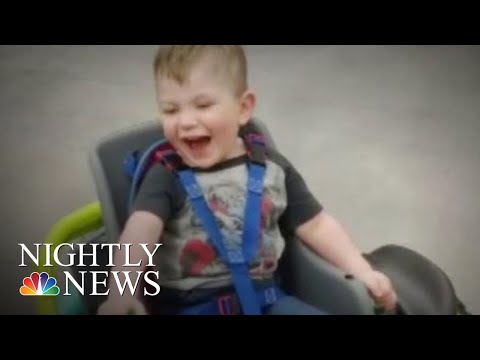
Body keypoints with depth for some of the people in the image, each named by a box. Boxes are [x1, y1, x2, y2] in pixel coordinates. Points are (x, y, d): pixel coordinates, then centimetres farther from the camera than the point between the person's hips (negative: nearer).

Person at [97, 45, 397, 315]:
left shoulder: (272, 168, 5)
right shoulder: (167, 175, -5)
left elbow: (317, 226, 11)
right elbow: (141, 229, -22)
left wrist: (362, 272, 3)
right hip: (184, 304, -2)